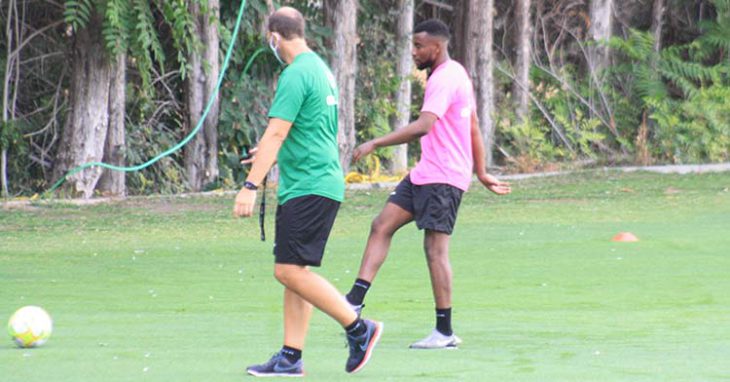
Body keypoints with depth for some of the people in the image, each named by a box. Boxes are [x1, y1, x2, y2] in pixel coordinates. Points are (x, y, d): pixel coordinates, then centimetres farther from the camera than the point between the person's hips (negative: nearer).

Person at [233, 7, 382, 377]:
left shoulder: (295, 75, -15)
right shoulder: (320, 69, 16)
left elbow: (276, 134, -20)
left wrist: (251, 185, -22)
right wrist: (276, 155, 43)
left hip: (309, 189, -10)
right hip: (318, 184, 10)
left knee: (290, 271, -11)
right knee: (293, 271, 10)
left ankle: (359, 329, -7)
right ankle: (290, 358, 10)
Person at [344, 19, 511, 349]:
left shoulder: (444, 79, -16)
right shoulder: (456, 74, 16)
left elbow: (423, 126, -29)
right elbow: (474, 128, 22)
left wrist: (376, 144, -30)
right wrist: (481, 173, 26)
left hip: (443, 178, -10)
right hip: (425, 173, 10)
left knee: (435, 248, -8)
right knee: (382, 225, 5)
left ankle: (445, 332, -4)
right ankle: (355, 302, 2)